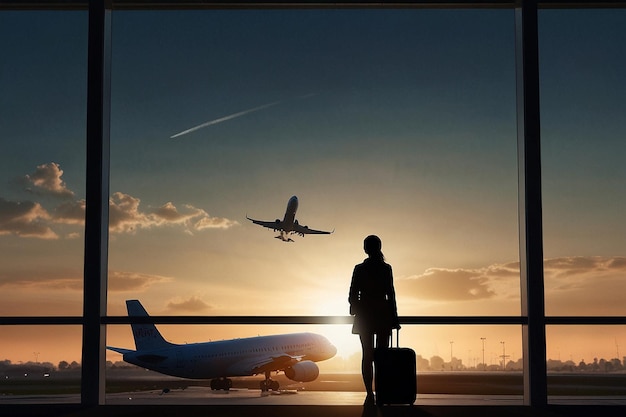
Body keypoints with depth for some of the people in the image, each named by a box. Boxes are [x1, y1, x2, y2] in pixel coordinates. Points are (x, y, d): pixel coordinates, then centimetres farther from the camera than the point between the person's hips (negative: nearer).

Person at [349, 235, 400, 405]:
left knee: (367, 355, 2)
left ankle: (370, 394, -6)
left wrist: (355, 311, 15)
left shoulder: (359, 269, -3)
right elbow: (391, 295, -1)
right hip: (383, 315, 0)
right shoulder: (386, 269, -2)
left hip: (364, 316, 0)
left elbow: (353, 295, -1)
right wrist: (394, 318, 4)